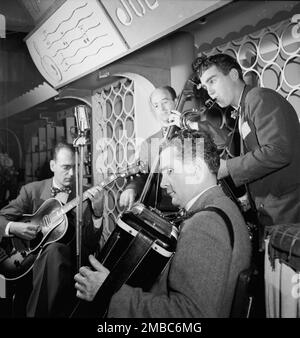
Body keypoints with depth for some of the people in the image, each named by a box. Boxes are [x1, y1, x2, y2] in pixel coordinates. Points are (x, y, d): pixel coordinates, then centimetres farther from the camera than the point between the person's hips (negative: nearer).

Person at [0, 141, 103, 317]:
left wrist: (97, 212, -21)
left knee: (54, 250, -34)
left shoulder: (85, 197, 2)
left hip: (67, 261, 0)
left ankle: (36, 312, -19)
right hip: (31, 256, 1)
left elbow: (90, 245, -5)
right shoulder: (32, 190, 7)